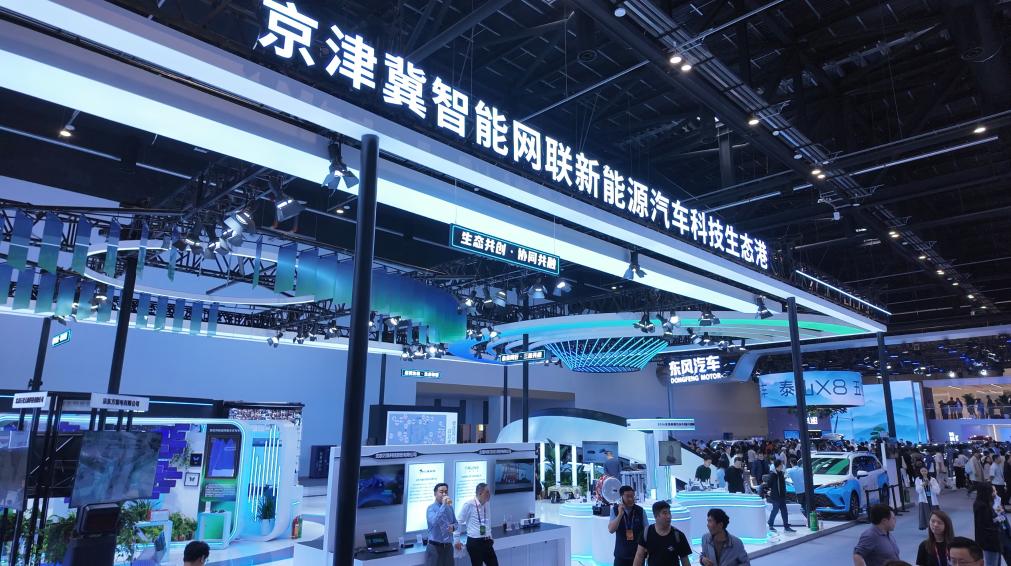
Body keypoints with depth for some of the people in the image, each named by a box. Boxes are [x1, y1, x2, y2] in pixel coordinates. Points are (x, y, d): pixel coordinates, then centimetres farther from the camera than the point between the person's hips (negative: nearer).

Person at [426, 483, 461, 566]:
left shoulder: (450, 507, 8)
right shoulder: (431, 508, -11)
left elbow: (456, 523, 17)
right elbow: (434, 522, -30)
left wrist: (453, 527, -7)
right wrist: (444, 505, -31)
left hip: (448, 547, 6)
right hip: (435, 547, -6)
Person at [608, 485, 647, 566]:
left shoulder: (641, 511, -5)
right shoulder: (615, 510, -5)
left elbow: (646, 532, -1)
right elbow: (611, 530, -14)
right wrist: (620, 514, -25)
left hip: (638, 553, 0)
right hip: (621, 554, 0)